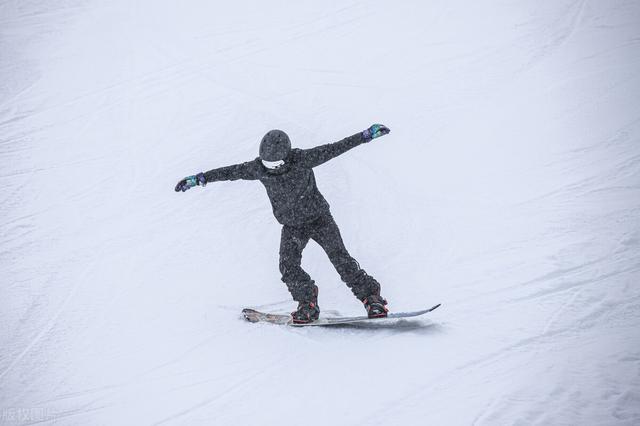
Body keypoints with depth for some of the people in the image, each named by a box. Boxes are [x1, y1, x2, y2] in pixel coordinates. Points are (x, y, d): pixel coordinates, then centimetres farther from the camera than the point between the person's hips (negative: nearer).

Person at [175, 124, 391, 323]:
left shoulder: (302, 159, -24)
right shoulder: (259, 168, -15)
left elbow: (334, 149, -19)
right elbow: (231, 171, -5)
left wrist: (366, 135, -20)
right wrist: (200, 178, -4)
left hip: (319, 218, -3)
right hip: (292, 226, 3)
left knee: (340, 258, -14)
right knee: (288, 267, -13)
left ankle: (370, 296, -5)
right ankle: (308, 302, 6)